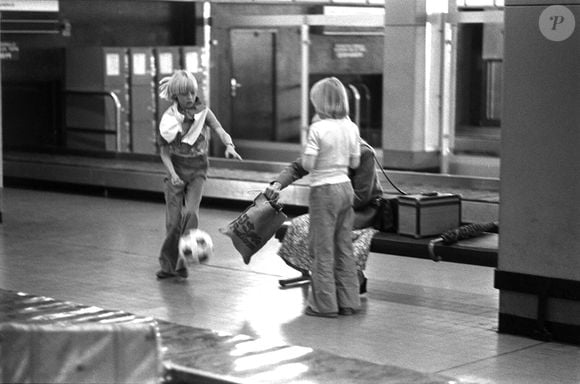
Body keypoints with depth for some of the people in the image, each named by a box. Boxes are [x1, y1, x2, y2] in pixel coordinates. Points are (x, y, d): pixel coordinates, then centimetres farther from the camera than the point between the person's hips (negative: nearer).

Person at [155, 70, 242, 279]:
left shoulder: (203, 112, -3)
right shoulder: (169, 119, -5)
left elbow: (219, 130, -18)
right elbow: (164, 150, -4)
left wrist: (229, 146, -39)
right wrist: (172, 174, -19)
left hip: (197, 170, 0)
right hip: (176, 171, 0)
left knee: (191, 212, -18)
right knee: (174, 220, -2)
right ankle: (168, 265, 12)